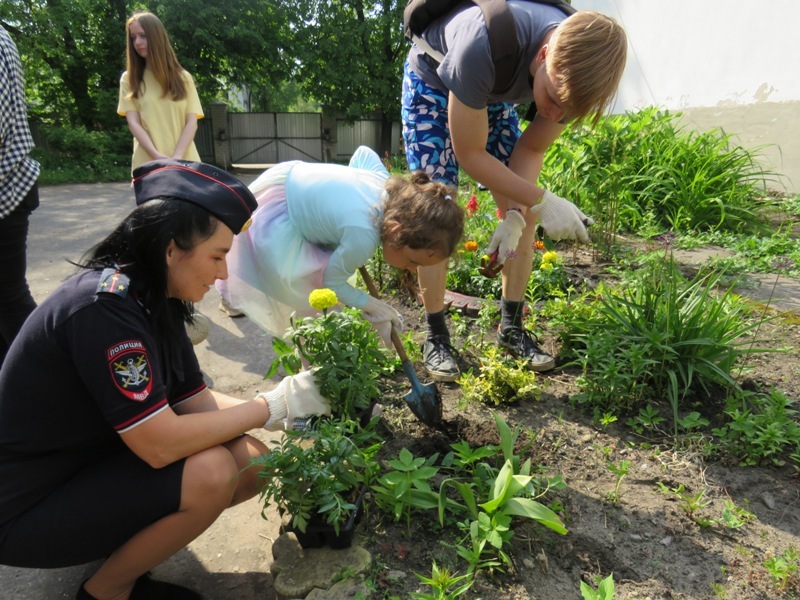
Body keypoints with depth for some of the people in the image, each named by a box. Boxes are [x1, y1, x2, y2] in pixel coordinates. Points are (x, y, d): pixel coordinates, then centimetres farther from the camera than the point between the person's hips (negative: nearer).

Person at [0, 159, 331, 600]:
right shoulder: (104, 307, -29)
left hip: (93, 462, 8)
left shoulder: (154, 301, -2)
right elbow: (161, 443, -31)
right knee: (210, 472, -26)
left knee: (253, 462, -5)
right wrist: (273, 404, -21)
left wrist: (297, 409, -8)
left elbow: (197, 402, 0)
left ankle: (118, 547, 11)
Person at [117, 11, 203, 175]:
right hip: (148, 164, 0)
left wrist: (176, 158, -13)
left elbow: (192, 122, 4)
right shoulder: (129, 79, 11)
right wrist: (157, 156, -16)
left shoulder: (183, 77, 13)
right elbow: (133, 123, 2)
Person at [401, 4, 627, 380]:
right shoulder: (484, 46, -42)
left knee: (525, 211, -5)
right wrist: (543, 201, -35)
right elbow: (469, 154, -32)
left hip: (493, 93, 5)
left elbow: (531, 149, -12)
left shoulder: (577, 70, -24)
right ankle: (436, 337, -5)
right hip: (431, 83, -4)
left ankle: (511, 328, 8)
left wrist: (516, 216, -25)